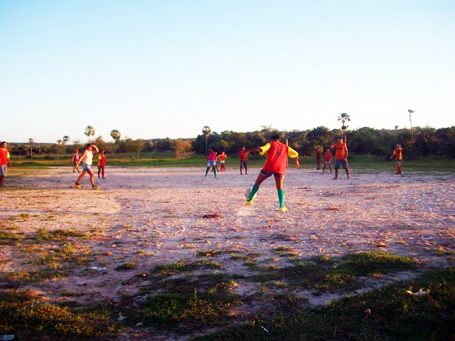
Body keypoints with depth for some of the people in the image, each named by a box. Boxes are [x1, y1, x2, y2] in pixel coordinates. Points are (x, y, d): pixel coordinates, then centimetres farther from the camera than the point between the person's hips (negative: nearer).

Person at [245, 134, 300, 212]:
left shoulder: (271, 144, 9)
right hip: (280, 169, 3)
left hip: (269, 167, -2)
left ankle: (250, 200, 12)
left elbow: (261, 149, -7)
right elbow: (296, 154, 18)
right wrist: (296, 161, 37)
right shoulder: (285, 147, 21)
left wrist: (250, 150, -3)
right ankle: (282, 206, -1)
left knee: (257, 182, 13)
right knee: (280, 187, 11)